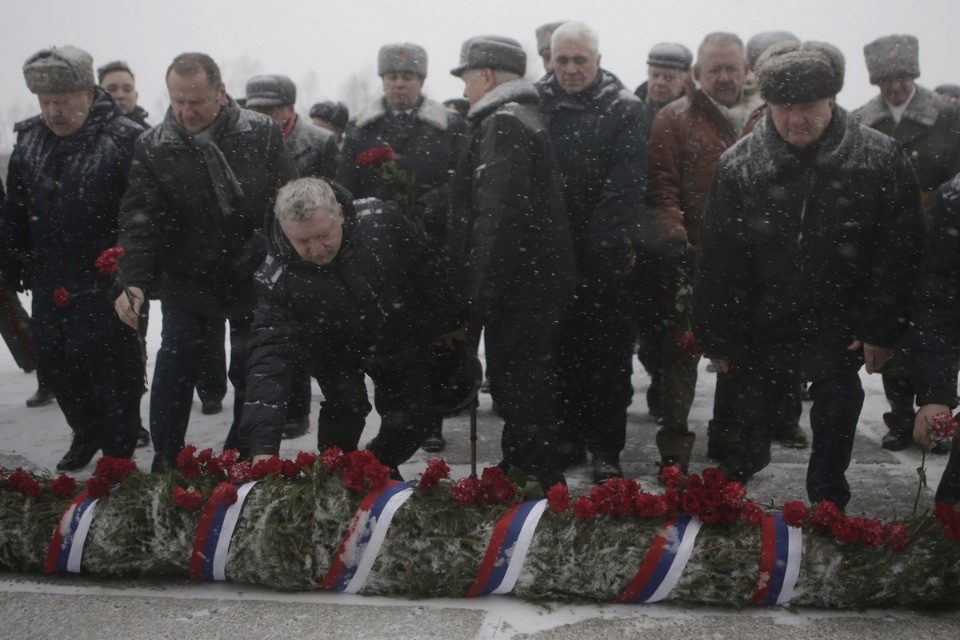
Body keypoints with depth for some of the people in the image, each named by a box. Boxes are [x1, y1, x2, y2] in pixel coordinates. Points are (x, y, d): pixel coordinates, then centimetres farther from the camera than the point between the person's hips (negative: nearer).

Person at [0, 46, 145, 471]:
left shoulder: (126, 141, -15)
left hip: (109, 285, -6)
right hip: (50, 282, 7)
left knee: (114, 366, 4)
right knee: (54, 360, 16)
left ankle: (118, 453, 19)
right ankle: (86, 432, 38)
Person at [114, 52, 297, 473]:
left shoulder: (262, 134, -7)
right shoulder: (153, 147, -5)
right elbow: (139, 220, -11)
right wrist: (134, 279, -24)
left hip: (255, 282, 0)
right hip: (187, 285, 0)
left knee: (252, 377, 11)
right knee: (173, 380, 1)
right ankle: (165, 467, 16)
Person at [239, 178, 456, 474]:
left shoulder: (379, 220, -32)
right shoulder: (278, 279, -33)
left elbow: (427, 272, -14)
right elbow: (269, 356, -39)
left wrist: (448, 326, 0)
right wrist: (263, 446, -51)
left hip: (401, 341, 2)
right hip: (336, 351, -1)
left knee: (413, 418, 3)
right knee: (346, 409, -18)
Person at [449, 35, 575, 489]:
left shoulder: (503, 125, -13)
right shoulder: (523, 120, 20)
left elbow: (497, 215, -22)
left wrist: (479, 294, -22)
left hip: (517, 287, -10)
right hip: (536, 283, 10)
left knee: (519, 390, -5)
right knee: (525, 387, 19)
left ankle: (537, 484, 1)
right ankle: (521, 473, 31)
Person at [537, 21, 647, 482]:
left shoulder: (624, 110, -3)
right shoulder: (536, 104, 5)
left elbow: (626, 186, -10)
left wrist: (603, 243, -18)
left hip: (606, 256, -3)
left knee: (607, 353, 2)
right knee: (560, 348, 11)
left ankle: (605, 447, 11)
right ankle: (568, 436, 24)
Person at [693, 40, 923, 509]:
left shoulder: (880, 159, -13)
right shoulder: (739, 165, -11)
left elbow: (899, 254, -8)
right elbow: (717, 261, -7)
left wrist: (882, 330, -9)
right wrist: (717, 337, -5)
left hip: (841, 332, 0)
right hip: (763, 330, 1)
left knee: (835, 431, 16)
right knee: (753, 422, 17)